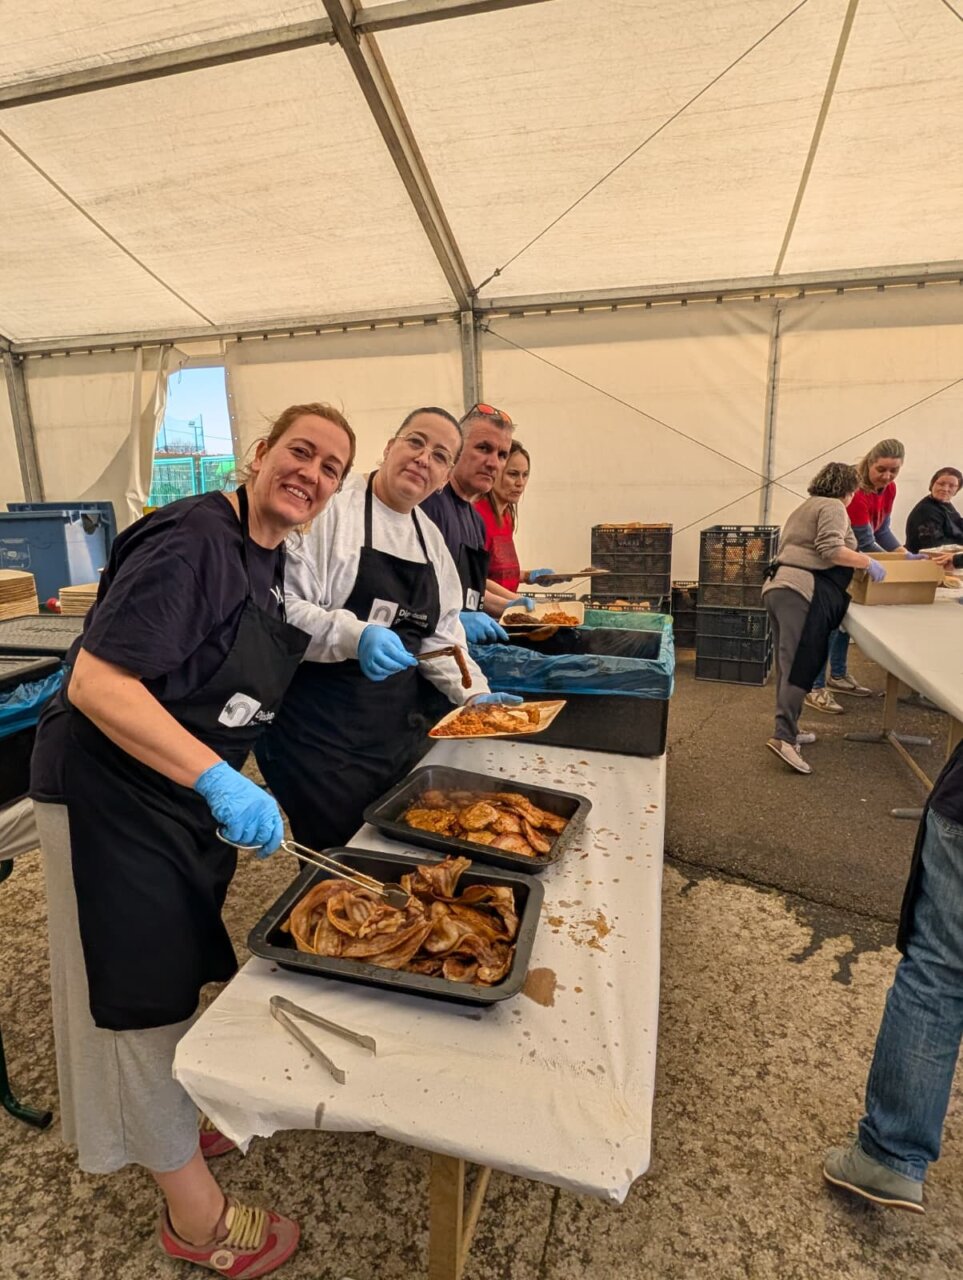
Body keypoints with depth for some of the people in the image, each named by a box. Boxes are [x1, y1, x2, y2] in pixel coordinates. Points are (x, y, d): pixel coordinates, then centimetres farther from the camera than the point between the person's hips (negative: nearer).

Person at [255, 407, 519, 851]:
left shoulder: (431, 537, 11)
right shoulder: (334, 510, -12)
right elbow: (281, 609, -17)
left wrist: (473, 693, 1)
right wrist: (354, 635, -31)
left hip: (400, 728, 7)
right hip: (321, 731, -7)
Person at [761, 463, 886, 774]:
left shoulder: (805, 508, 31)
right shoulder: (833, 507, 2)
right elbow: (830, 549, -13)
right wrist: (868, 562, -4)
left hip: (778, 586, 10)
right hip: (803, 590, -10)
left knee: (788, 664, 12)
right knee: (801, 665, -16)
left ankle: (788, 730, 17)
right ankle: (783, 736, -24)